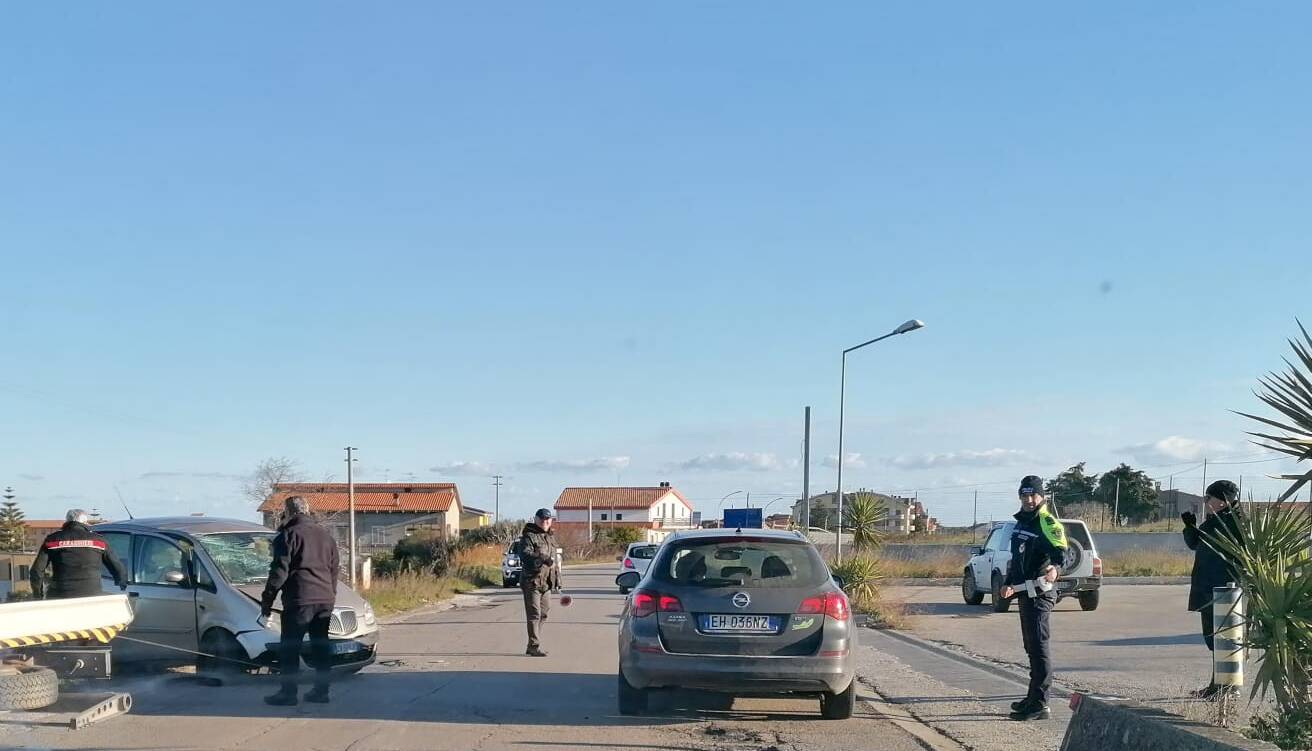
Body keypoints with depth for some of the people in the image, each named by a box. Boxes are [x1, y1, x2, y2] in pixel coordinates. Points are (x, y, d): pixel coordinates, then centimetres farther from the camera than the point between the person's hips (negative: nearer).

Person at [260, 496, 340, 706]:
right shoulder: (326, 536, 17)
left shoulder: (288, 535, -5)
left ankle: (288, 693, -2)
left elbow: (279, 572, -9)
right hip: (325, 599, 7)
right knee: (320, 646, 12)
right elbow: (334, 572, 22)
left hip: (299, 600, -7)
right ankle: (321, 691, 12)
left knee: (289, 648, -1)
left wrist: (267, 600, -2)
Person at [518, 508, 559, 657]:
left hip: (546, 582, 8)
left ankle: (532, 646, 19)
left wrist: (558, 578, 23)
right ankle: (534, 646, -8)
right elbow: (525, 555, -23)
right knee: (534, 614, -9)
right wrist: (543, 559, -34)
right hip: (532, 581, -8)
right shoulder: (528, 536, -7)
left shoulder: (551, 537, 19)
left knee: (543, 613, 11)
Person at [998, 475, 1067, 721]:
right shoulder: (1021, 522, 18)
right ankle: (1034, 697, 28)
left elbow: (1062, 552, -24)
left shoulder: (1048, 523, -11)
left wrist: (1054, 567, -44)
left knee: (1038, 645, -11)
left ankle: (1040, 705, -13)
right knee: (1031, 645, 17)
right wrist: (1009, 583, 15)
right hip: (1024, 592, 10)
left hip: (1039, 592, -10)